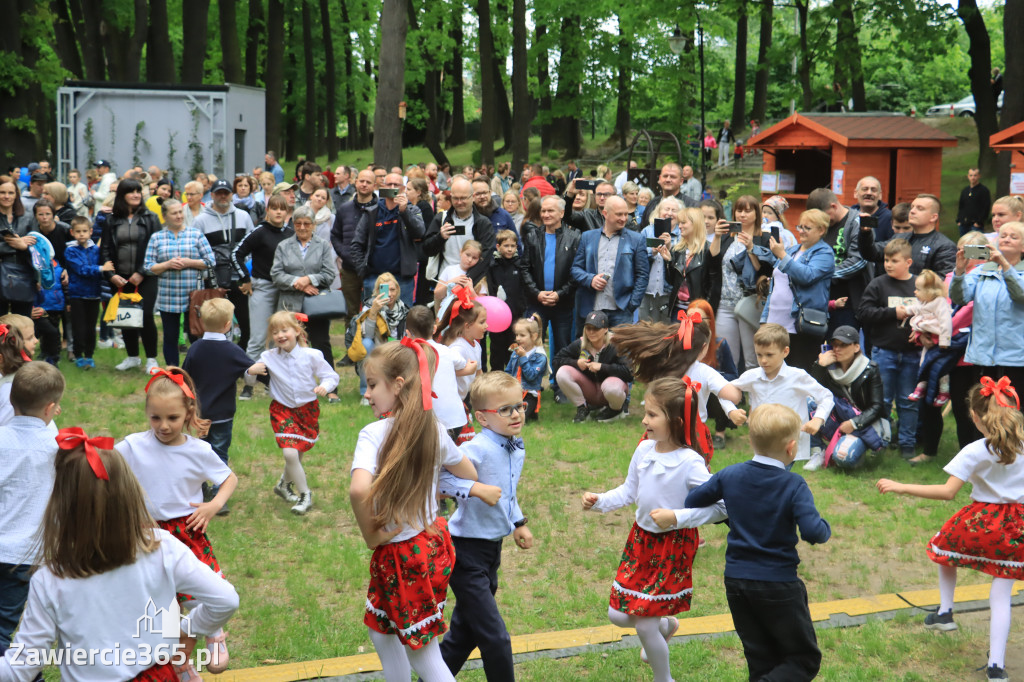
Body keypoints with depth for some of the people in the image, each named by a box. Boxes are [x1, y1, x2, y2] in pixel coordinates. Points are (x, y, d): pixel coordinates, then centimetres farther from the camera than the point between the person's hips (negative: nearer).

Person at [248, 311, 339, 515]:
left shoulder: (311, 356, -11)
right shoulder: (269, 357, -8)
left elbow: (331, 375, -4)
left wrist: (325, 386, -26)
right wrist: (251, 371, -24)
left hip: (308, 409, 1)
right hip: (282, 410, -1)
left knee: (298, 454, 14)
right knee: (290, 454, -18)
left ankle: (284, 485, 42)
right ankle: (305, 494, -2)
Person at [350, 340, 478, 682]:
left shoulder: (374, 433, -22)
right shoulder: (433, 428, -1)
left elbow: (359, 489, -38)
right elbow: (469, 474, 13)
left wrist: (371, 535, -22)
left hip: (399, 555, -7)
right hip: (433, 540, 7)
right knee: (381, 632, 24)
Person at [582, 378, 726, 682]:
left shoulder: (690, 463, -23)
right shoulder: (644, 450, -4)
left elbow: (720, 506, -24)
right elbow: (629, 491, 11)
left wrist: (676, 517, -30)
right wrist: (599, 501, -4)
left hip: (674, 546, -6)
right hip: (641, 539, 6)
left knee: (644, 623, -4)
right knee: (618, 615, 10)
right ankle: (666, 625, 41)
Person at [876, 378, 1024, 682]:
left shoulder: (975, 452, -16)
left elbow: (948, 491, -22)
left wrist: (901, 487, -20)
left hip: (982, 519, -3)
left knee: (947, 546, 31)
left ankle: (945, 613, 34)